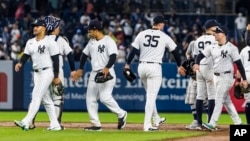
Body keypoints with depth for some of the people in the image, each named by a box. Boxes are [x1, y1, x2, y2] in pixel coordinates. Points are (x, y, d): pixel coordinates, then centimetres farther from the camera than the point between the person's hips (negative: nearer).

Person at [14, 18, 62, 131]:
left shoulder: (50, 42, -9)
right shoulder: (30, 42, 11)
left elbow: (56, 60, -10)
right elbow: (26, 55, 6)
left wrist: (56, 77, -12)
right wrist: (20, 63, -17)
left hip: (47, 72, -8)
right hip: (36, 74, 8)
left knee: (36, 96, -15)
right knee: (46, 99, 10)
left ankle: (26, 122, -22)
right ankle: (55, 125, 15)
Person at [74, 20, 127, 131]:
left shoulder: (108, 41, -10)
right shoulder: (91, 42, 14)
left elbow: (113, 56, -22)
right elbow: (84, 54, 25)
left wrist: (107, 68, -37)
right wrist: (80, 69, 23)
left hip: (106, 74, -8)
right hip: (94, 74, 8)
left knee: (105, 97, -19)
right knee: (90, 99, 4)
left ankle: (121, 114, 2)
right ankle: (96, 124, 8)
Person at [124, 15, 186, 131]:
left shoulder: (142, 34, 5)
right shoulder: (164, 37, 0)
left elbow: (134, 50, 0)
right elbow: (174, 51, 11)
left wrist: (127, 64, 7)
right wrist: (179, 66, 24)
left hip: (142, 67, 4)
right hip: (155, 67, -4)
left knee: (150, 94, 22)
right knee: (151, 96, -4)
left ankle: (156, 119, 32)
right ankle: (147, 125, -9)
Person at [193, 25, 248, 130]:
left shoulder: (231, 48, -9)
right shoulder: (212, 47, 8)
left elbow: (239, 63, -9)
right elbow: (201, 55, 3)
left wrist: (244, 79, -11)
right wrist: (197, 63, -20)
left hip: (226, 77, -7)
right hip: (216, 77, 7)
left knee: (219, 100, -12)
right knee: (226, 100, 12)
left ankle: (212, 124, -16)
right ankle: (237, 122, 21)